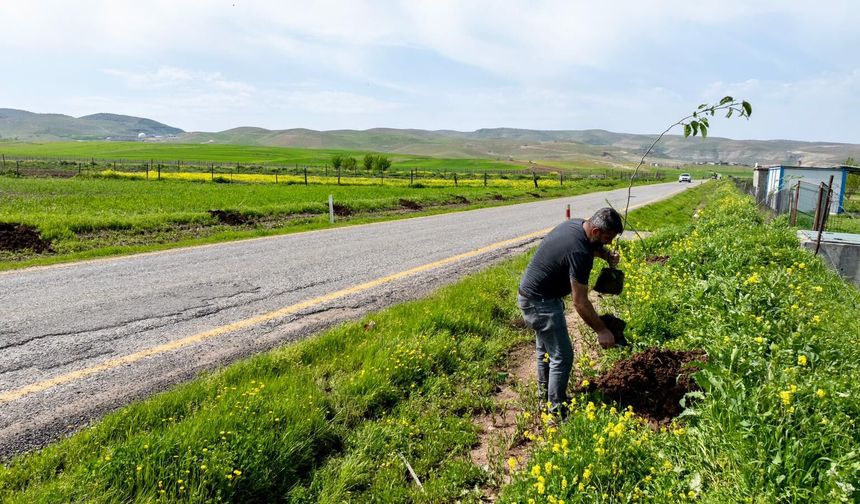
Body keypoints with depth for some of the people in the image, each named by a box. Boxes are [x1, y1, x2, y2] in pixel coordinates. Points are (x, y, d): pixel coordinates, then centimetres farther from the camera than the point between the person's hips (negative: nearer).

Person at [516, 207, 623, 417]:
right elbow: (580, 303, -24)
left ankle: (545, 392, 39)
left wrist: (607, 254, 1)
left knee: (545, 348, 23)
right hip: (540, 302, -10)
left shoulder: (576, 224, -3)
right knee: (562, 357, -3)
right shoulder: (579, 253, -29)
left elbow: (592, 245, 22)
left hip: (531, 294, 10)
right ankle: (557, 412, 6)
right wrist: (601, 331, -15)